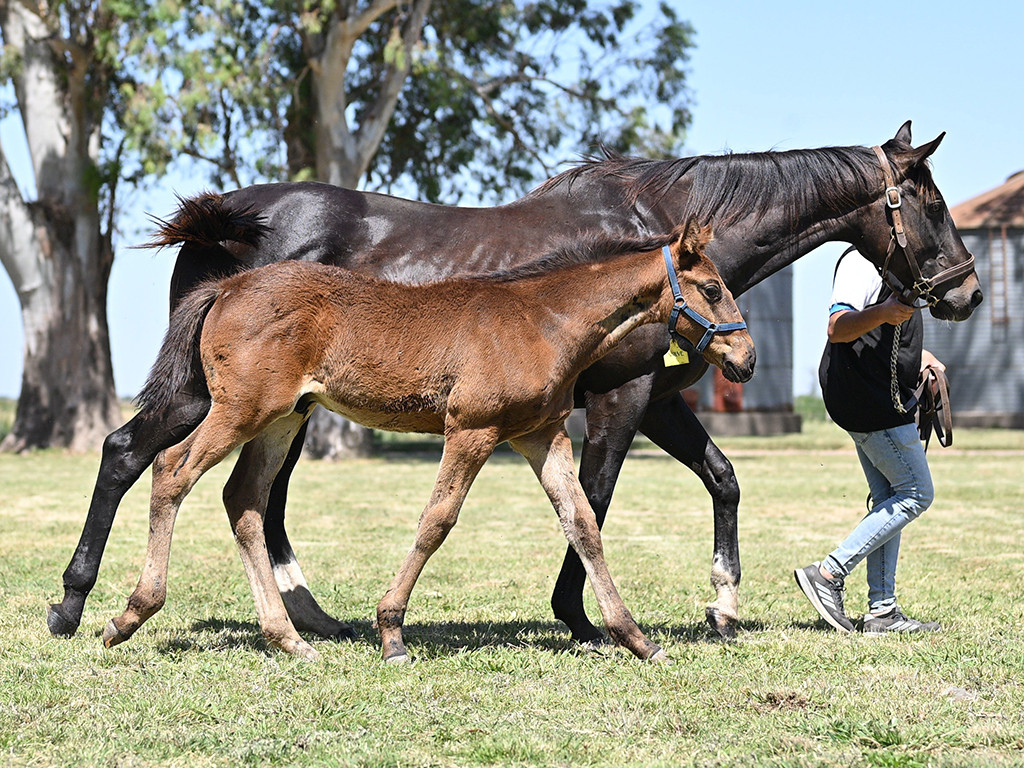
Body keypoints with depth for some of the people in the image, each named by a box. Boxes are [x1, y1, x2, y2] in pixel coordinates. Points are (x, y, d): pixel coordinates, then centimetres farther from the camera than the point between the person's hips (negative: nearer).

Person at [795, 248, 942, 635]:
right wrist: (882, 314, -48)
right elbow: (838, 327, -30)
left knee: (889, 500, 11)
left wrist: (918, 356, 18)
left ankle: (883, 610, 13)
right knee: (915, 494, -7)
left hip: (884, 399, 11)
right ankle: (828, 574, -9)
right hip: (872, 401, -11)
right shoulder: (862, 261, -15)